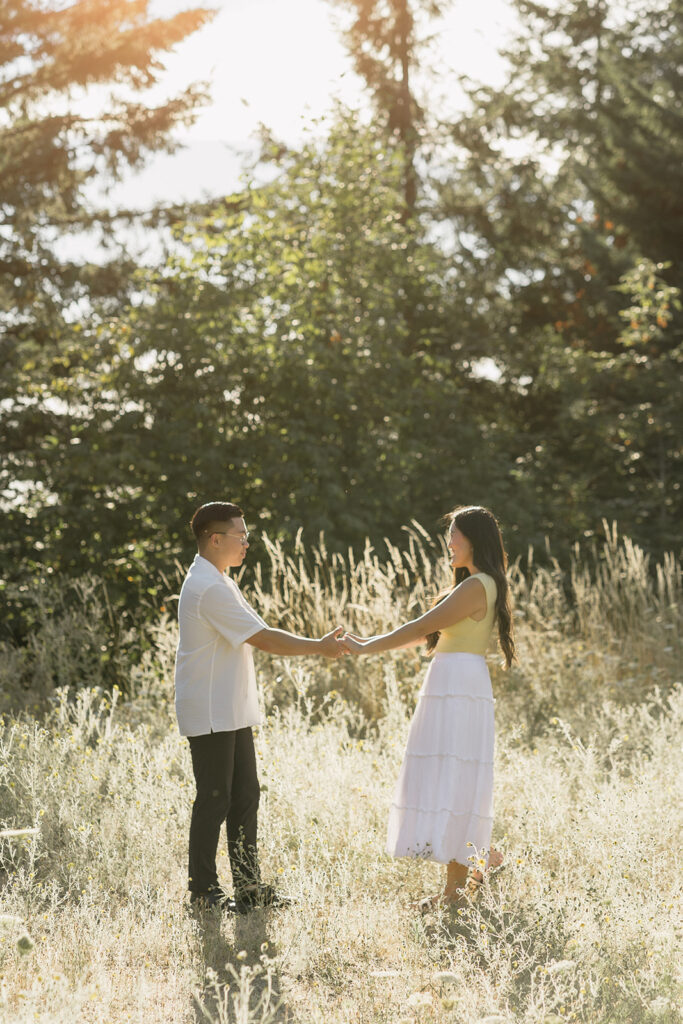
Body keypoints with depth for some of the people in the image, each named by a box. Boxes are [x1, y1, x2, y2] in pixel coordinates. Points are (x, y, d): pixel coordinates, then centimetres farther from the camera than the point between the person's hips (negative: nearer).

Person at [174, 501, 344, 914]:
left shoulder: (221, 583, 16)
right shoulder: (208, 589, -19)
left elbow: (260, 635, 16)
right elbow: (263, 638, -20)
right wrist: (319, 647, -14)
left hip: (232, 712, 10)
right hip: (211, 716, -10)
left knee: (245, 796, 11)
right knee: (214, 800, -4)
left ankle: (249, 887, 16)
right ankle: (204, 891, 4)